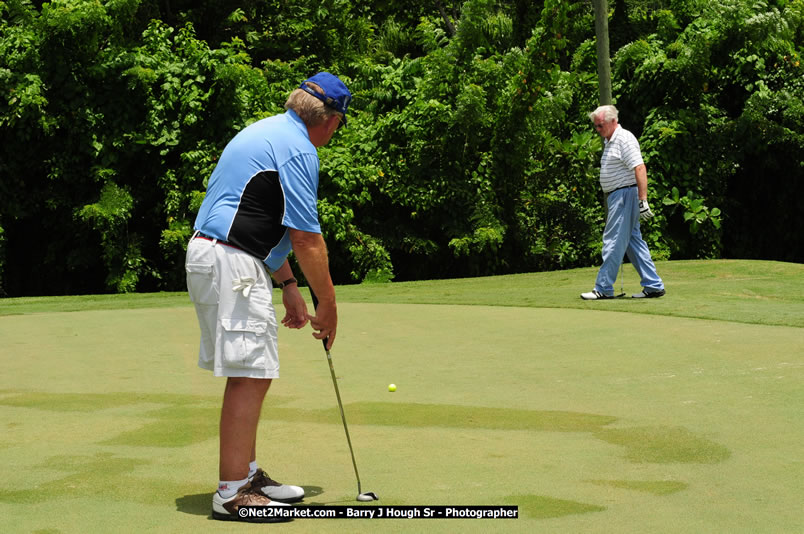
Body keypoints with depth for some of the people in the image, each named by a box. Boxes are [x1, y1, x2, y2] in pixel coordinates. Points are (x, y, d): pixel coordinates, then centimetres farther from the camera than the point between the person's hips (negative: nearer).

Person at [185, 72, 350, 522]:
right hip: (231, 264, -11)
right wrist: (328, 304, -4)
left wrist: (290, 288, 21)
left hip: (212, 255, 11)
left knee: (250, 374, 15)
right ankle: (232, 492, -6)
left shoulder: (268, 132, 20)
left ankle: (248, 473, 22)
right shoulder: (299, 150, -12)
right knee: (250, 375, -9)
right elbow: (307, 239, -14)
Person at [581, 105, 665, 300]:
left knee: (614, 241, -7)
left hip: (625, 194, -10)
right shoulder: (609, 141, 18)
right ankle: (653, 286, 12)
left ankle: (603, 288, -4)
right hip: (617, 196, 10)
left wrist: (643, 200, -27)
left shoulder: (624, 139, -14)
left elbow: (640, 168, -22)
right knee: (634, 241, 10)